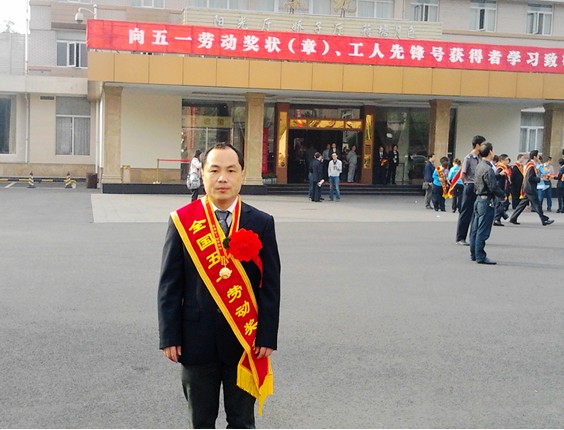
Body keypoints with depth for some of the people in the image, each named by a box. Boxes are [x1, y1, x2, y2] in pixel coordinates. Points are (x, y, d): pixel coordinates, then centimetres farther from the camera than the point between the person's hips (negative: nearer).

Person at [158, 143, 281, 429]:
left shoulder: (261, 223, -2)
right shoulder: (182, 221, -3)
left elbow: (270, 285, -2)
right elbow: (169, 284, -2)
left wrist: (267, 337, -6)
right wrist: (169, 337, -5)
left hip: (245, 341, 0)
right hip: (197, 338, 0)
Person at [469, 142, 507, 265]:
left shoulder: (479, 166, 10)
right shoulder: (488, 169, -18)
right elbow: (493, 187, -21)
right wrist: (503, 196, -5)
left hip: (479, 199, 10)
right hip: (487, 201, -10)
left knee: (475, 229, 13)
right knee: (483, 231, -5)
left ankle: (474, 254, 21)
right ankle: (480, 257, -2)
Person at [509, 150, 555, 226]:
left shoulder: (530, 165, 15)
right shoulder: (531, 166, -16)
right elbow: (530, 178, -23)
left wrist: (539, 177, 12)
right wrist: (539, 179, -14)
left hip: (528, 188, 10)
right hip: (530, 188, -10)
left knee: (523, 204, 11)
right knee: (537, 204, -3)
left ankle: (513, 218, 12)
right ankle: (544, 220, 2)